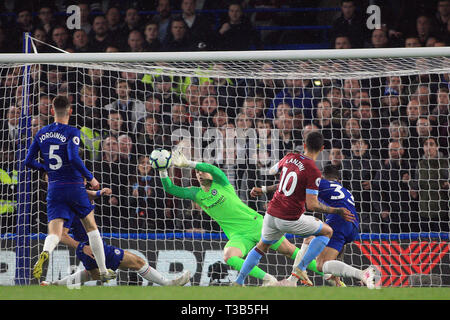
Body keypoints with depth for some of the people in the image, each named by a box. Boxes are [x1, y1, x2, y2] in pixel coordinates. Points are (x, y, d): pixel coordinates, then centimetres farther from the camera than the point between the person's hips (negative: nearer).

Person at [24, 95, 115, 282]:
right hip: (74, 187, -3)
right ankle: (104, 272, 20)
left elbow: (29, 162, 9)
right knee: (91, 228, 16)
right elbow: (73, 158, -23)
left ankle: (45, 253, -43)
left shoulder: (42, 134, 7)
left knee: (54, 233, -7)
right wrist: (91, 178, -11)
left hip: (54, 189, 3)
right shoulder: (72, 133, -8)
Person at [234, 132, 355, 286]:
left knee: (262, 246, 29)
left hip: (271, 214, 6)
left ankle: (238, 282, 23)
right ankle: (301, 267, 1)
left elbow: (273, 170, 23)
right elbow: (312, 205, -19)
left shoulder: (290, 157, 2)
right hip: (291, 220, -6)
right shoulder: (313, 172, -17)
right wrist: (337, 211, -11)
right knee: (327, 232, 12)